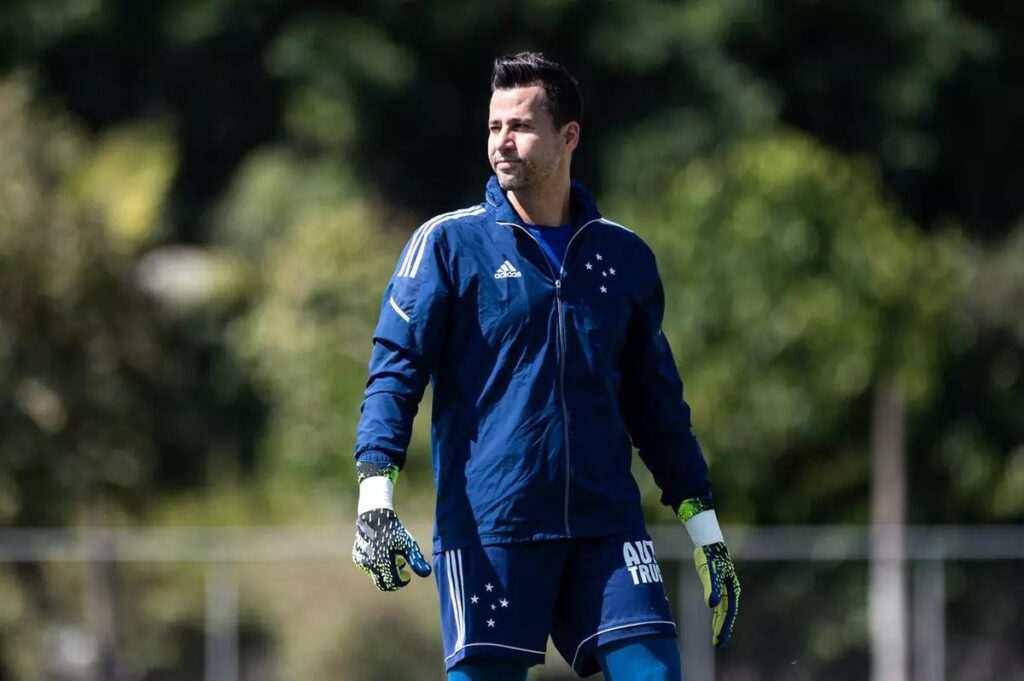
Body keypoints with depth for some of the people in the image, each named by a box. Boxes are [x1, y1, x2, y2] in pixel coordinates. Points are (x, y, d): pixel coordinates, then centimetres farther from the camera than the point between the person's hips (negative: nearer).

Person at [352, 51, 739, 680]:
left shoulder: (624, 256, 12)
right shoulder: (448, 244, 3)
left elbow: (657, 403, 19)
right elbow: (395, 371, -1)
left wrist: (707, 533, 16)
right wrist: (375, 498, -15)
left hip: (607, 522, 3)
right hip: (485, 527, -2)